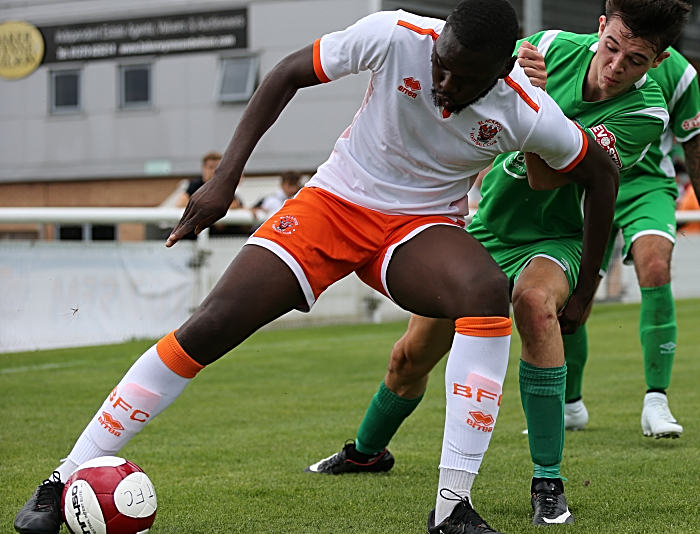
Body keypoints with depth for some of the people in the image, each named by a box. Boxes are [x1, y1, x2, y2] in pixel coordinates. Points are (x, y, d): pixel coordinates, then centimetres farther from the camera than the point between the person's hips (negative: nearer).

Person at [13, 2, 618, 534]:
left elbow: (601, 172, 0)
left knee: (488, 291, -35)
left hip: (421, 227, 0)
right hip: (332, 202, 0)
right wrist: (226, 175, -11)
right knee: (207, 328, -12)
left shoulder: (528, 115, -20)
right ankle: (65, 480, 0)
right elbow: (290, 73, -7)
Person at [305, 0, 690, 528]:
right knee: (411, 356, 10)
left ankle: (548, 482, -29)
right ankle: (367, 451, 44)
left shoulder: (645, 112, -23)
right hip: (483, 228, 4)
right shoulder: (554, 47, -13)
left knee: (535, 300, -39)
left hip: (549, 241, -4)